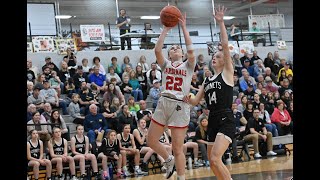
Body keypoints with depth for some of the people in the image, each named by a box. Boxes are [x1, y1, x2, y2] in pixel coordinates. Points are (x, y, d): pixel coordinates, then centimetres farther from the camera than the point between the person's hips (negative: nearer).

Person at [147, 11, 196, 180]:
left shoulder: (188, 66, 8)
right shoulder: (165, 64, 14)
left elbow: (191, 50, -10)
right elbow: (157, 50, -4)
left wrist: (184, 27, -5)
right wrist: (165, 29, -2)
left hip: (180, 106, -4)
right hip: (164, 103, 4)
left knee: (178, 148, -3)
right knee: (151, 140, 8)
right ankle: (169, 160, 34)